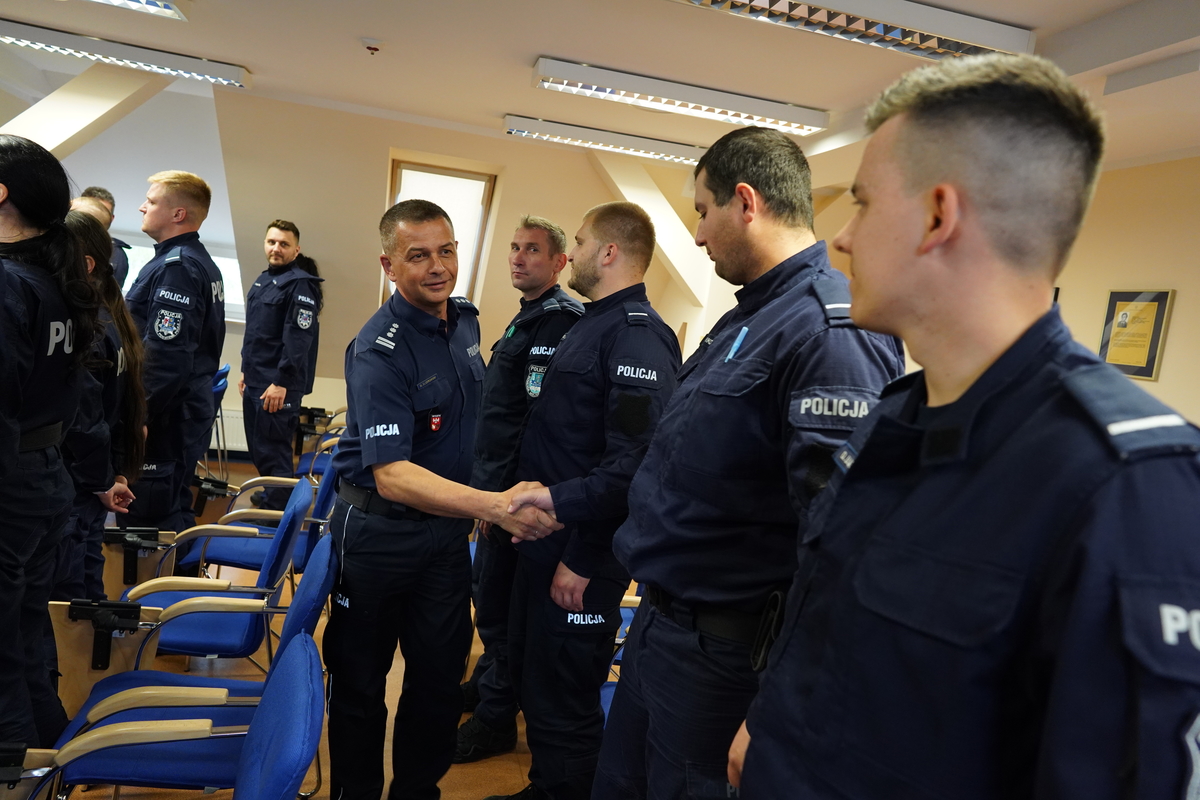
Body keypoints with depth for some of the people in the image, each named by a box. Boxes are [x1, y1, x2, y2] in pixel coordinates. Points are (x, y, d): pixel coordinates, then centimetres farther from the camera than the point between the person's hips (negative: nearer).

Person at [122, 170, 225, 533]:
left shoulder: (176, 266, -17)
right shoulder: (202, 264, 14)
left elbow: (166, 357, -25)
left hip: (164, 418, -10)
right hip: (189, 409, 10)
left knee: (149, 522, -3)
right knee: (174, 510, 18)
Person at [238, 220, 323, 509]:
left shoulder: (300, 284, -12)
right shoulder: (263, 280, 17)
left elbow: (298, 338, -20)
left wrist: (282, 382, -23)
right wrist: (246, 371, 22)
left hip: (278, 385, -9)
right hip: (255, 381, 9)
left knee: (272, 451, -5)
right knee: (258, 448, 16)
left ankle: (277, 513, 3)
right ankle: (269, 498, 31)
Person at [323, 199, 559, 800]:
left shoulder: (465, 320, 0)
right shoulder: (380, 349, -22)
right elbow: (391, 476, -31)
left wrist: (478, 505, 14)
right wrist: (496, 506, -40)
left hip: (448, 524, 6)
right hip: (380, 531, -6)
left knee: (441, 677, 15)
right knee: (360, 681, 14)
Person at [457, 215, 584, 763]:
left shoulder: (559, 321, -18)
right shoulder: (529, 317, 15)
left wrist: (501, 493, -22)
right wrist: (487, 485, 19)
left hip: (513, 489, -10)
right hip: (496, 481, 10)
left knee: (499, 602, 2)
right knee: (486, 587, 22)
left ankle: (496, 718, 19)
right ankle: (487, 681, 41)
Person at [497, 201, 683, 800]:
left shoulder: (637, 336, -19)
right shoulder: (592, 325, 14)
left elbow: (633, 464, -27)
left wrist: (581, 558, -23)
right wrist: (519, 496, 15)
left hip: (581, 555, -10)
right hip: (543, 538, 10)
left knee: (561, 705, 5)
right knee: (530, 677, 22)